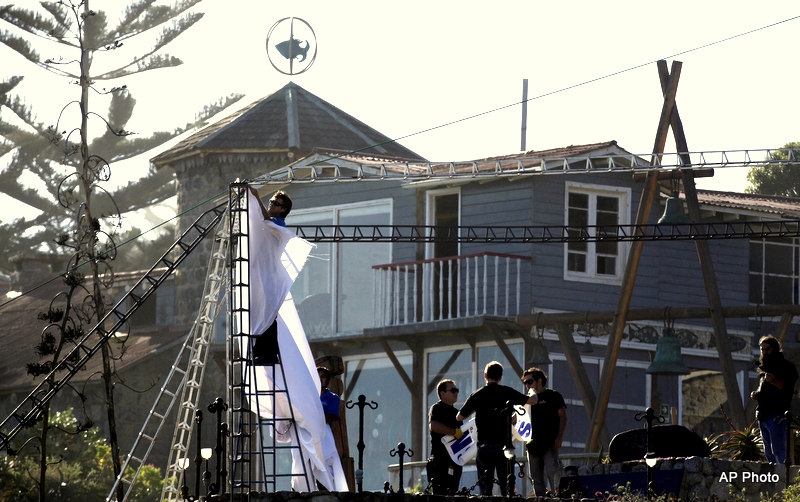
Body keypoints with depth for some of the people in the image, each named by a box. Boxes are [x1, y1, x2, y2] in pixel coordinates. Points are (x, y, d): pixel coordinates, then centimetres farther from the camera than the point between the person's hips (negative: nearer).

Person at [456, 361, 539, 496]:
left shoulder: (476, 395, 2)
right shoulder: (507, 392, 0)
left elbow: (459, 417, 12)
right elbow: (532, 400, 8)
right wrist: (533, 393, 31)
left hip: (484, 445, 0)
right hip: (504, 444, 0)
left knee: (485, 486, 2)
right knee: (506, 485, 4)